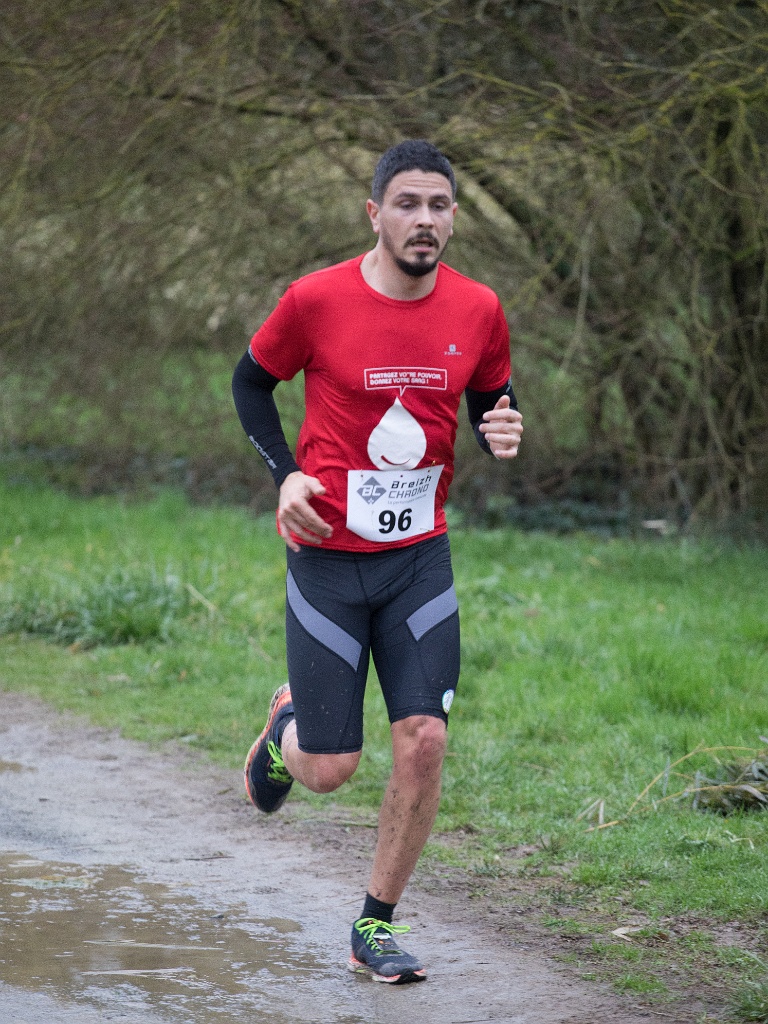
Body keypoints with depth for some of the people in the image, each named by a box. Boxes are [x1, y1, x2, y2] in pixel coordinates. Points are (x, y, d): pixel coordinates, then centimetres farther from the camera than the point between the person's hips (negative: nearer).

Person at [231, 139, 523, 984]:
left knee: (423, 740, -9)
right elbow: (251, 381, 5)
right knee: (329, 771, -2)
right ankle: (287, 726, 37)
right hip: (328, 557, -2)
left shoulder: (478, 310, -2)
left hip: (420, 557, 3)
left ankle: (376, 928, 9)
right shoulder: (316, 299, -11)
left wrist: (504, 433, -10)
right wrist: (285, 475, -8)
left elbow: (492, 400, 14)